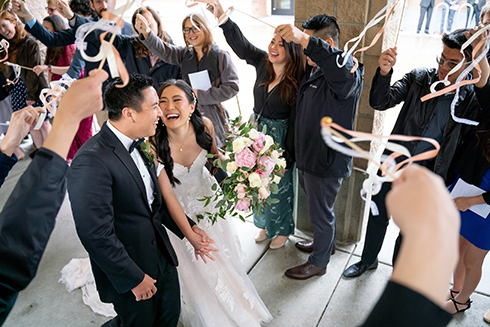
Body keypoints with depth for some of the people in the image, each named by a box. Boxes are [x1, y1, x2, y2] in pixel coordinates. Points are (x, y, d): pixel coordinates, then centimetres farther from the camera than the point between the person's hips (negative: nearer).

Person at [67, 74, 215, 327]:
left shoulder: (138, 146, 1)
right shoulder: (92, 161, -27)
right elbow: (96, 234, -26)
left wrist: (188, 228, 4)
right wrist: (134, 279, -17)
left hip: (162, 257, 8)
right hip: (131, 272, -7)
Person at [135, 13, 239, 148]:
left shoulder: (221, 55, -3)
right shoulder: (185, 54, 11)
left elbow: (232, 87, -9)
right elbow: (163, 50, -6)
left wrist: (200, 95, -11)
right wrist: (147, 33, -27)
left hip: (213, 116, -4)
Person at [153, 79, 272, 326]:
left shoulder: (204, 125, -23)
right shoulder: (155, 143, -34)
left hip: (206, 193, 4)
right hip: (179, 207, -3)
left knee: (223, 252, 22)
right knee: (196, 265, 14)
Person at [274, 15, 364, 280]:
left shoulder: (348, 73, -21)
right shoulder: (313, 70, 7)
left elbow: (343, 72, -48)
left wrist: (305, 40, -56)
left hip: (326, 161, -9)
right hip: (306, 156, 9)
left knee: (321, 213, 11)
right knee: (316, 206, 27)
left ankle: (318, 262, 34)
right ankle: (325, 242, 52)